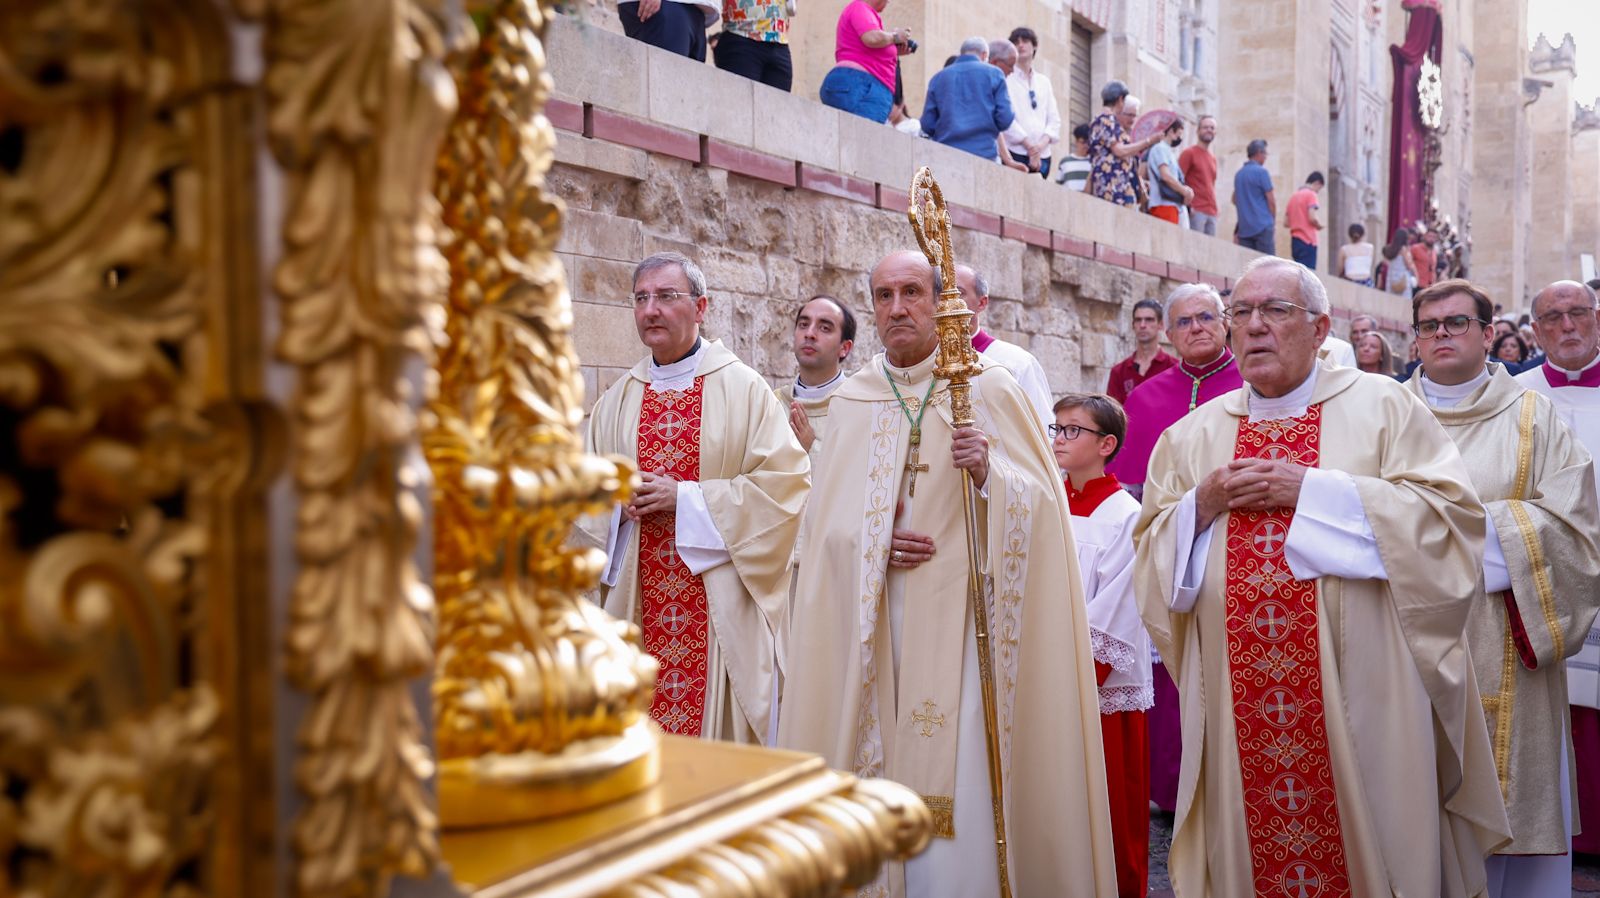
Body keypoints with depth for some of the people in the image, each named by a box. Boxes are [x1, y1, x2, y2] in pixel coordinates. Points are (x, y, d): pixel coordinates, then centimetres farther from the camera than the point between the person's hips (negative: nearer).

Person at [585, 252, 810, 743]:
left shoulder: (743, 388, -1)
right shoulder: (616, 400, 12)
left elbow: (787, 482, -10)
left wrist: (686, 498, -14)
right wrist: (619, 505, -6)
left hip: (720, 604, -3)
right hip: (639, 605, 4)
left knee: (720, 721, -1)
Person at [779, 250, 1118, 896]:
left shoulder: (988, 387, 0)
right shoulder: (850, 402, 10)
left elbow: (1044, 499, -3)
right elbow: (824, 523, 10)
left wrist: (991, 475, -21)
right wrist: (871, 542, -9)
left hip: (964, 618, -3)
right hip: (876, 631, 3)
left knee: (963, 791, -6)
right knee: (885, 779, 5)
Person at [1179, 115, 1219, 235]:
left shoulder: (1213, 159, 21)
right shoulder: (1189, 153, 0)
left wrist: (1215, 208, 12)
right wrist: (1187, 205, -16)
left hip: (1212, 213, 7)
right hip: (1195, 211, -7)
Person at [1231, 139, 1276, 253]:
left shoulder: (1238, 173, 12)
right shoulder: (1261, 171, -7)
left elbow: (1235, 200, 22)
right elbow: (1271, 201, -5)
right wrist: (1273, 219, 10)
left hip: (1244, 227, 6)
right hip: (1262, 225, -6)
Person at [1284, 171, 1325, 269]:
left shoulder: (1294, 196, 17)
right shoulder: (1310, 194, -5)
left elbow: (1286, 223, 16)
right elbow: (1312, 217, -16)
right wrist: (1319, 225, 2)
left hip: (1295, 241, 7)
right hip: (1307, 241, -7)